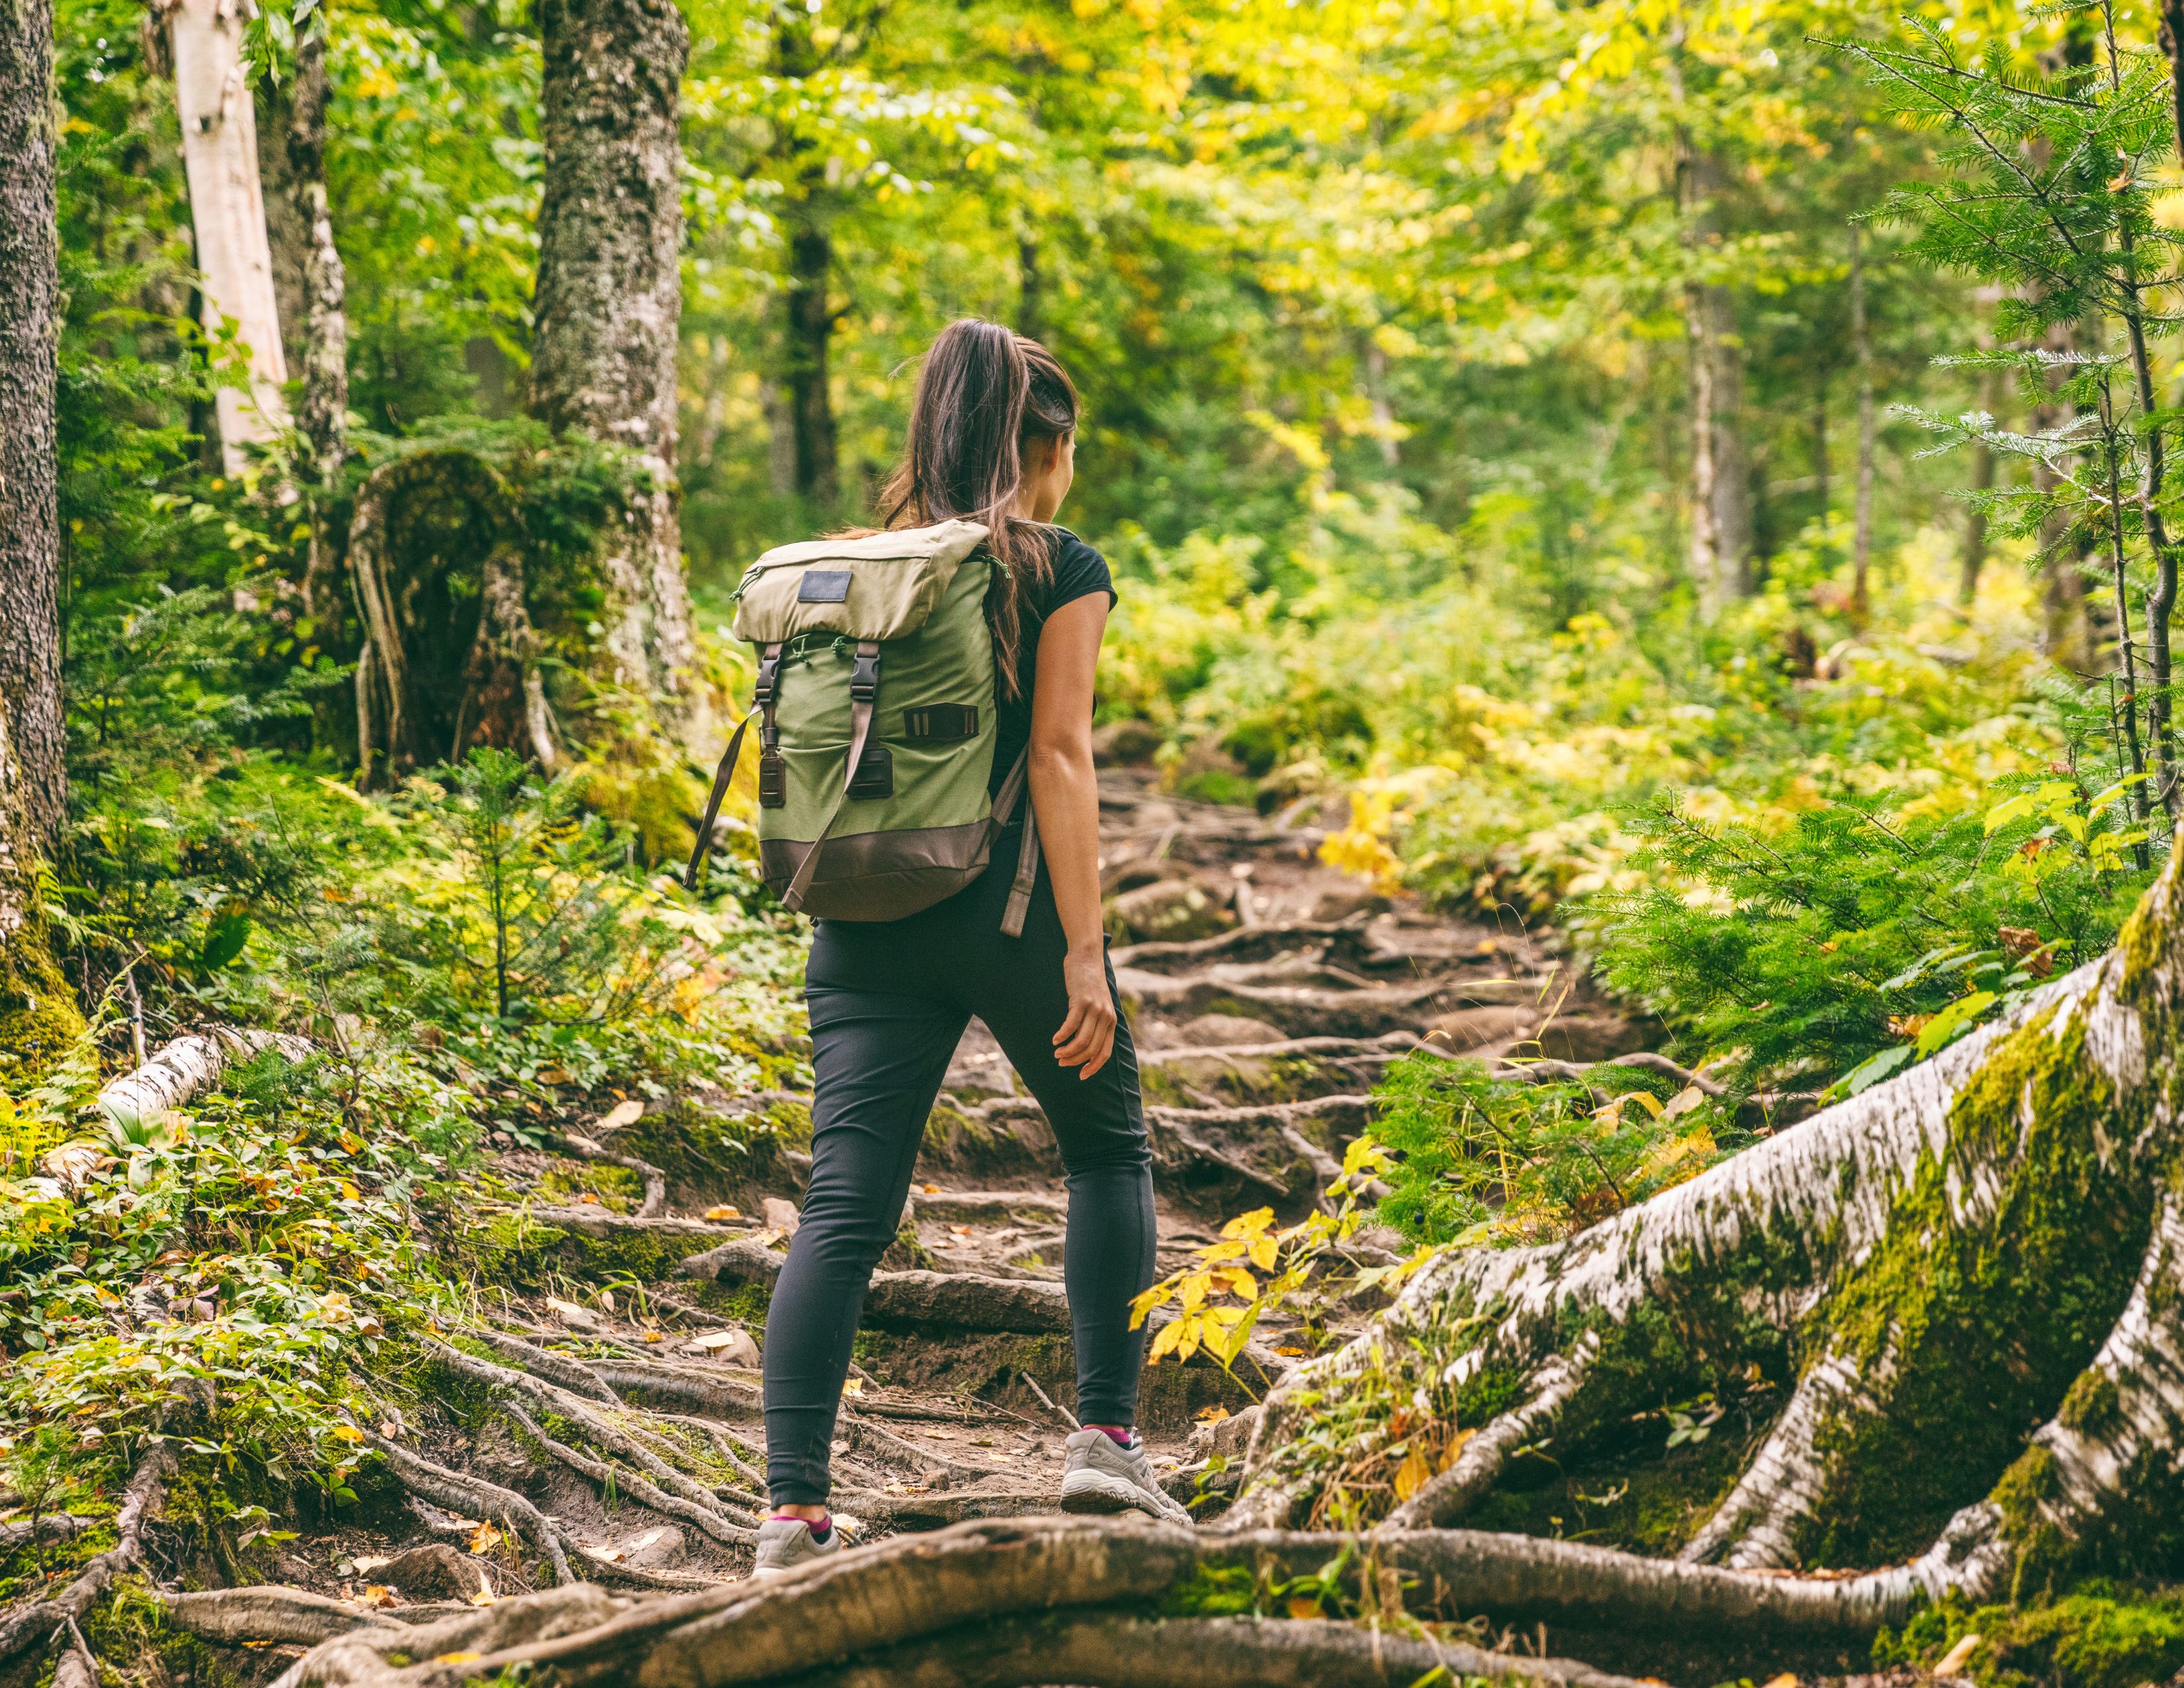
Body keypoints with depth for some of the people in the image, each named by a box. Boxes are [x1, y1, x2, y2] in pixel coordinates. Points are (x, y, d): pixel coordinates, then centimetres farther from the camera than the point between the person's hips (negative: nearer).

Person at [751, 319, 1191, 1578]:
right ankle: (1107, 1438, 13)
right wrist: (1084, 951, -12)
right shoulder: (1061, 570, -2)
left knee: (845, 1209, 0)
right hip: (1007, 907, -4)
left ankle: (796, 1506, -8)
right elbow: (1058, 755, -10)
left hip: (867, 916, 4)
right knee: (1110, 1153, 18)